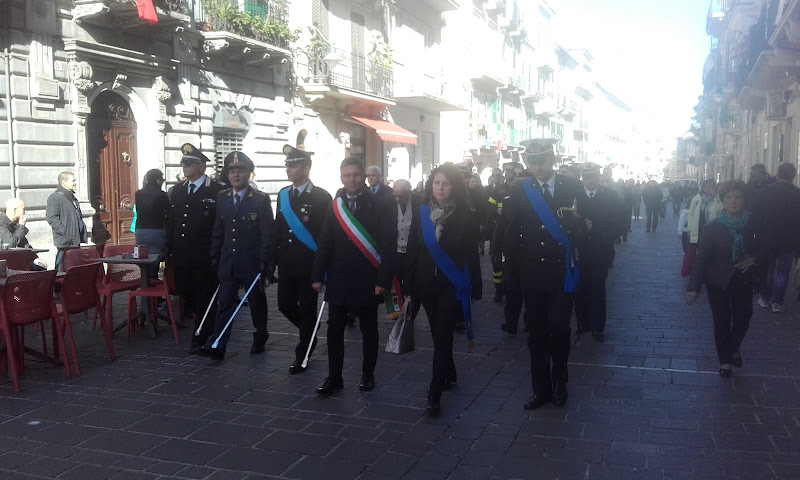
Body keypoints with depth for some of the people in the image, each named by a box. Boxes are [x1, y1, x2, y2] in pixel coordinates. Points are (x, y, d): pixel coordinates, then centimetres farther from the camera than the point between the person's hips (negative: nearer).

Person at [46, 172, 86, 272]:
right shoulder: (55, 197, -9)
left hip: (76, 241, 9)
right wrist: (64, 231, -20)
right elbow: (52, 218, -17)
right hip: (64, 241, -9)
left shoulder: (72, 197, 20)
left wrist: (83, 230, 17)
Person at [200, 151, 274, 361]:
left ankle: (260, 340, 28)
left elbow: (267, 234, -9)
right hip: (228, 263, 4)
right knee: (224, 304, 1)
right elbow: (218, 231, 14)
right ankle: (217, 346, 1)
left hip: (252, 263, -3)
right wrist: (214, 256, 9)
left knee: (257, 303, 11)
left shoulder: (261, 200, -7)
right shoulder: (222, 198, 8)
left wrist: (264, 262, -13)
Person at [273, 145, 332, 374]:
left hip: (309, 264, -5)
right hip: (286, 263, 6)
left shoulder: (321, 197, -9)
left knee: (307, 308, 4)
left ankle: (303, 354, 18)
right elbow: (278, 229, 13)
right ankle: (310, 333, 35)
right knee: (285, 305, 8)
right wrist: (274, 260, 9)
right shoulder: (283, 194, 9)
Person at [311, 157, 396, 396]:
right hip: (338, 279, 3)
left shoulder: (380, 205, -7)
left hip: (367, 280, -3)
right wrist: (318, 276, 1)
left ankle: (368, 374, 25)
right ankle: (334, 378, 14)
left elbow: (389, 245, -10)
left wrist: (384, 280, -15)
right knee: (334, 328, 4)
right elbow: (324, 243, 6)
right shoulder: (334, 205, 4)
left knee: (368, 329, 10)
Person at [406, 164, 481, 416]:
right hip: (427, 284, 4)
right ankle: (449, 375, 39)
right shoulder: (422, 214, 1)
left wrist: (475, 288, -6)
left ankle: (435, 395, -1)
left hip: (452, 285, -4)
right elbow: (412, 251, 2)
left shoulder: (464, 216, -7)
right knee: (439, 335, 17)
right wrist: (409, 285, -1)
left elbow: (471, 254, -5)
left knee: (442, 337, -6)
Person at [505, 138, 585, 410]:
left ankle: (559, 384, 23)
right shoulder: (519, 191, 3)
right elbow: (511, 231, 6)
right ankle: (541, 389, 20)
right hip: (531, 273, 2)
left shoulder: (572, 188, 1)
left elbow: (585, 226, 3)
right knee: (536, 333, 9)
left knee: (559, 331, 0)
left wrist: (574, 223, -15)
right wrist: (513, 262, 4)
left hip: (562, 272, -1)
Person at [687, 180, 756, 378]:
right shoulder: (712, 227, -12)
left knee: (743, 319, 11)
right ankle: (724, 359, 26)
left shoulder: (752, 225, -5)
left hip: (743, 280, 2)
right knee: (722, 321, 8)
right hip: (718, 282, -2)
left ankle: (733, 348, 41)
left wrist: (752, 259, -14)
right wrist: (693, 287, -17)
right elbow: (701, 257, -12)